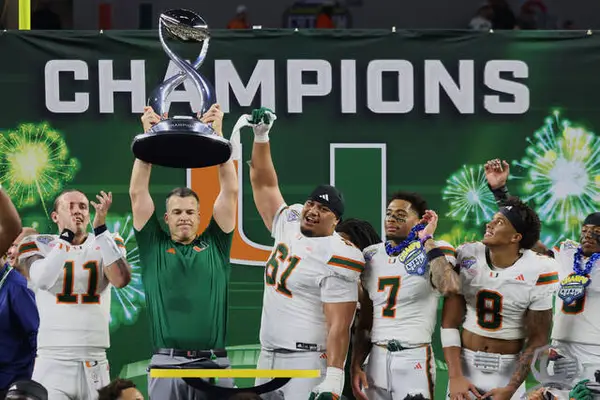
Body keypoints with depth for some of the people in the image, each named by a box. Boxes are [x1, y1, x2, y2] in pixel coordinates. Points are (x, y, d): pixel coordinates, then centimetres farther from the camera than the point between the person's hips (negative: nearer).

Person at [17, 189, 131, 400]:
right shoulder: (37, 245, 5)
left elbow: (121, 279, -12)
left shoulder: (106, 244, 10)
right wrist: (66, 236, -22)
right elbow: (42, 280, -17)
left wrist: (100, 227, -17)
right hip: (52, 361, -2)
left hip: (95, 364, 2)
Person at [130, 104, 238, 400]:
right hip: (166, 364, -1)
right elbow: (138, 192, 6)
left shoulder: (215, 245, 12)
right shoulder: (154, 246, 11)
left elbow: (230, 190, 7)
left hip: (213, 364, 1)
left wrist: (217, 135, 0)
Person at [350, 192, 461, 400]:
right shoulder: (371, 256, 12)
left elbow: (450, 287, -28)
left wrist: (427, 239, -18)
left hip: (415, 359, -5)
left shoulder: (433, 252, -4)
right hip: (376, 359, 5)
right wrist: (355, 366, 7)